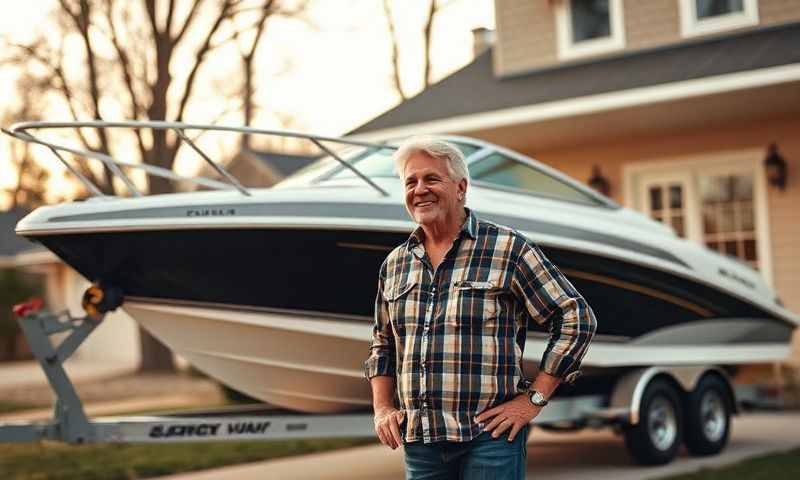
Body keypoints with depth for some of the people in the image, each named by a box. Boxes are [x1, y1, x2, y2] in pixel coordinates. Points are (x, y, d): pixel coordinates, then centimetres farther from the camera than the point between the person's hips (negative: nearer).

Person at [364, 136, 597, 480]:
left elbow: (576, 318, -4)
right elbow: (383, 346, 24)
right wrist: (382, 408, 9)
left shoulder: (508, 249, -3)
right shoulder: (395, 264, 12)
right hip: (417, 441, 5)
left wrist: (534, 399, -8)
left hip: (490, 437, -5)